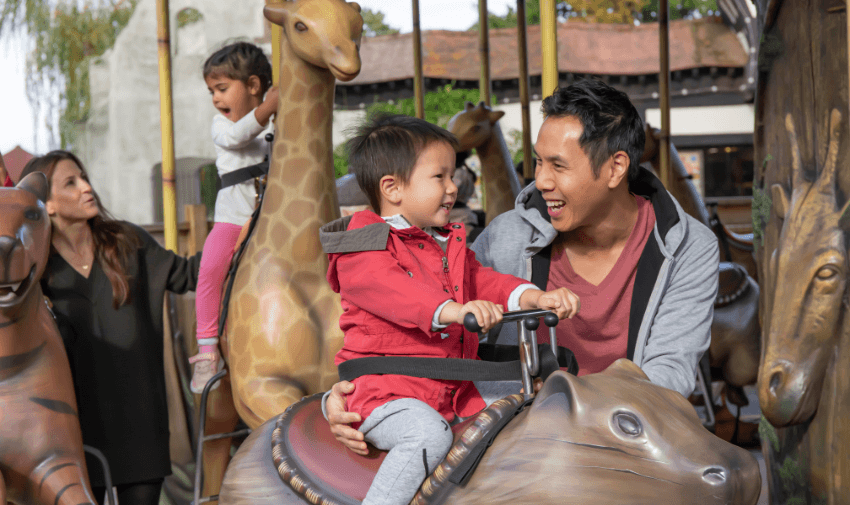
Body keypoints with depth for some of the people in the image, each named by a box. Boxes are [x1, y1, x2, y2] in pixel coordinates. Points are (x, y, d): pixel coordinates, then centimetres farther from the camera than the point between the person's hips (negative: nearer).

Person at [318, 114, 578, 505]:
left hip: (452, 394, 8)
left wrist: (536, 298, -10)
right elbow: (392, 292, -25)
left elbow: (482, 281, 10)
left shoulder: (451, 246, 19)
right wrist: (453, 310, -42)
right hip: (384, 391, -8)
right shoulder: (363, 250, -7)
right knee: (430, 434, -33)